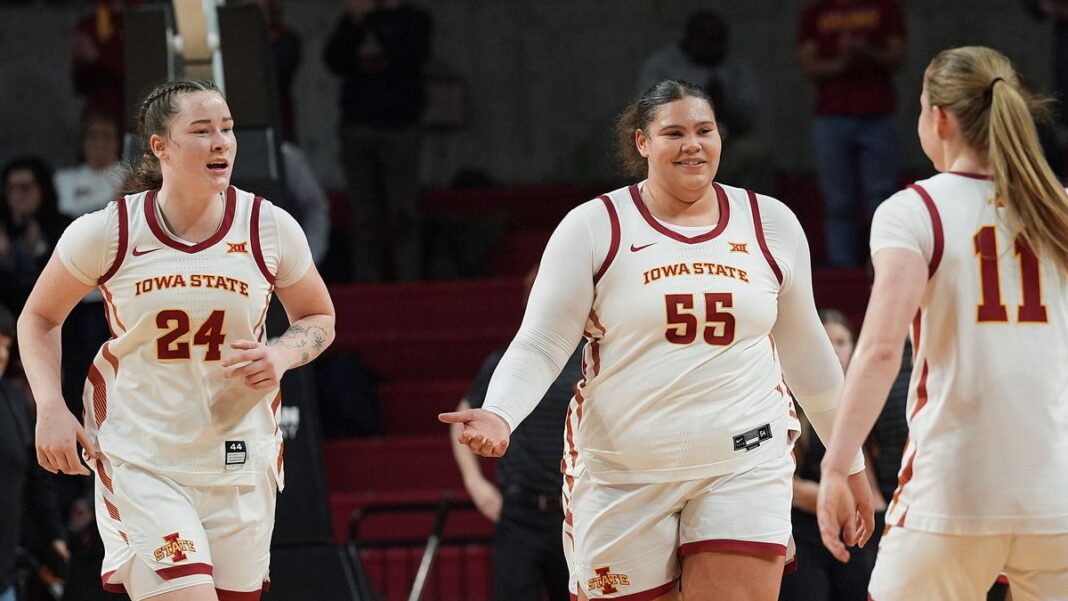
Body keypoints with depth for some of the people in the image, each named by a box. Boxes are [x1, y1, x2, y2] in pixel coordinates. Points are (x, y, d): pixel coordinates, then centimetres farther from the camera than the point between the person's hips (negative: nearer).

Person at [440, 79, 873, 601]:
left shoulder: (771, 224, 8)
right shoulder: (593, 228, -1)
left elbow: (805, 352, 18)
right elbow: (539, 346, -4)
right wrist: (499, 415, -23)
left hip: (743, 465, 1)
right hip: (623, 474, -1)